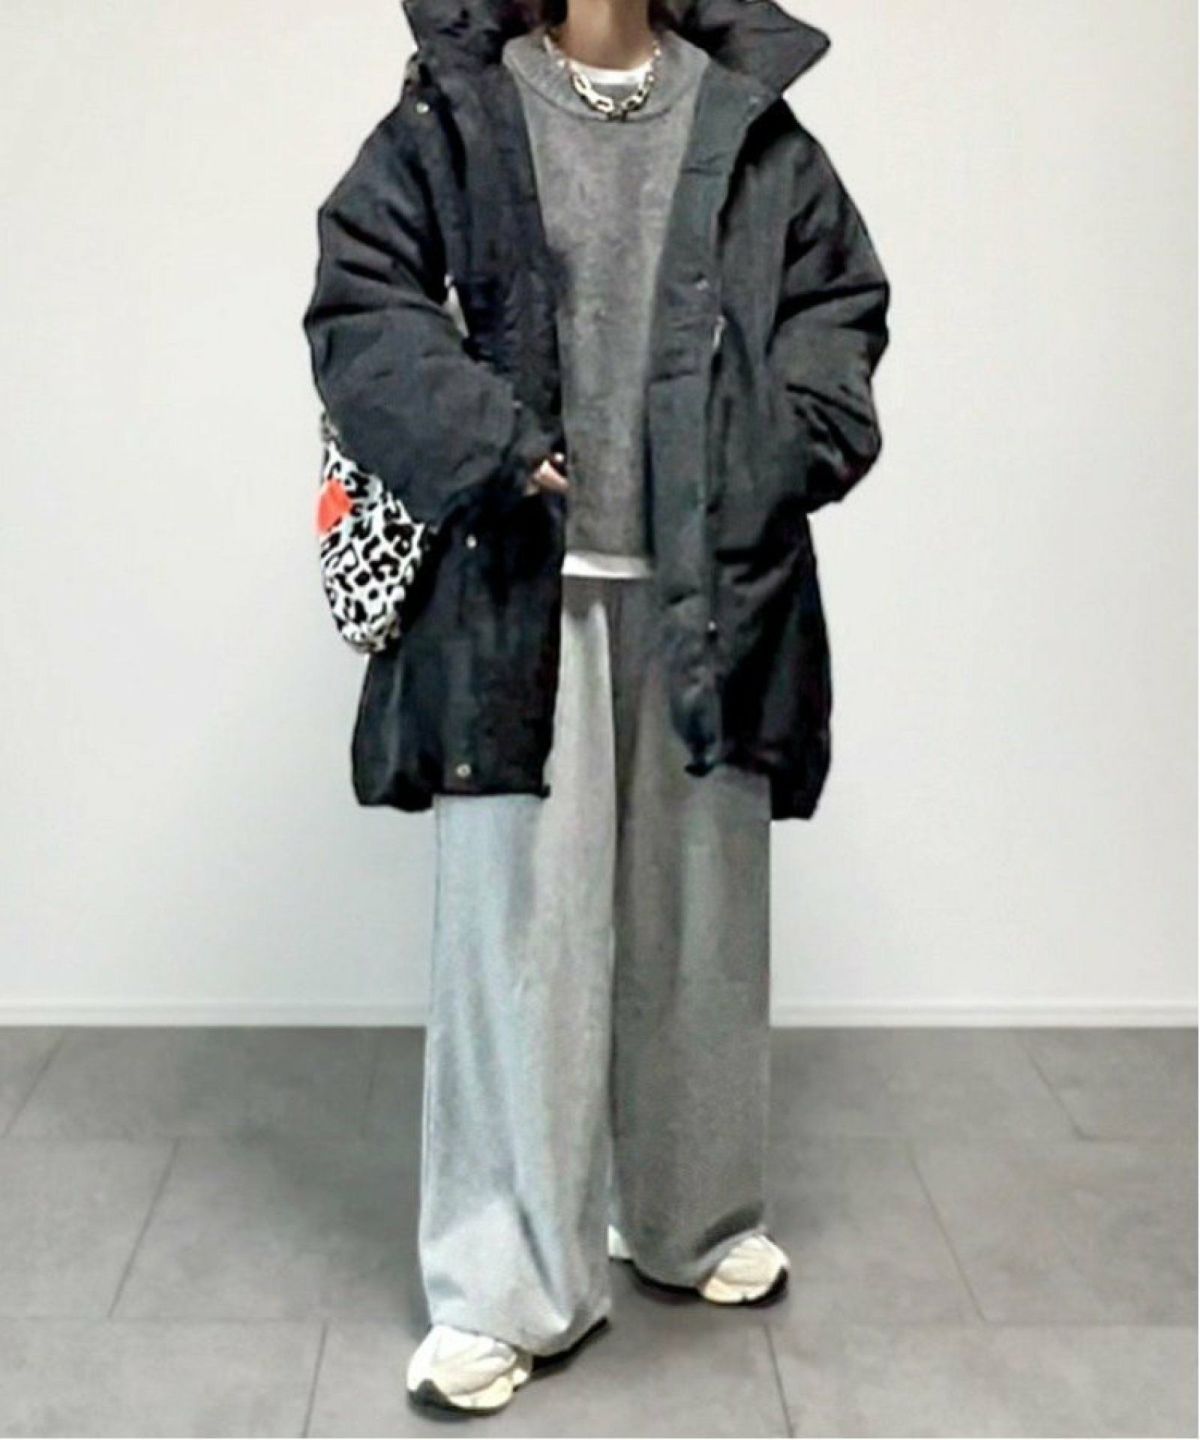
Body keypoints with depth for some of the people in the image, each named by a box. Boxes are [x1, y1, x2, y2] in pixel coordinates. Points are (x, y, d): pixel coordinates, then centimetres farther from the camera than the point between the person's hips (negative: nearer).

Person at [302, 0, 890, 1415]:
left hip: (711, 594, 3)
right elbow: (360, 304, 0)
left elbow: (840, 300, 13)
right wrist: (486, 447, -14)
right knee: (516, 929, -1)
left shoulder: (752, 119, 10)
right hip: (521, 596, -2)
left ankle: (694, 1217, 34)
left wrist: (794, 444, -6)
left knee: (702, 917, 13)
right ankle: (503, 1287, 13)